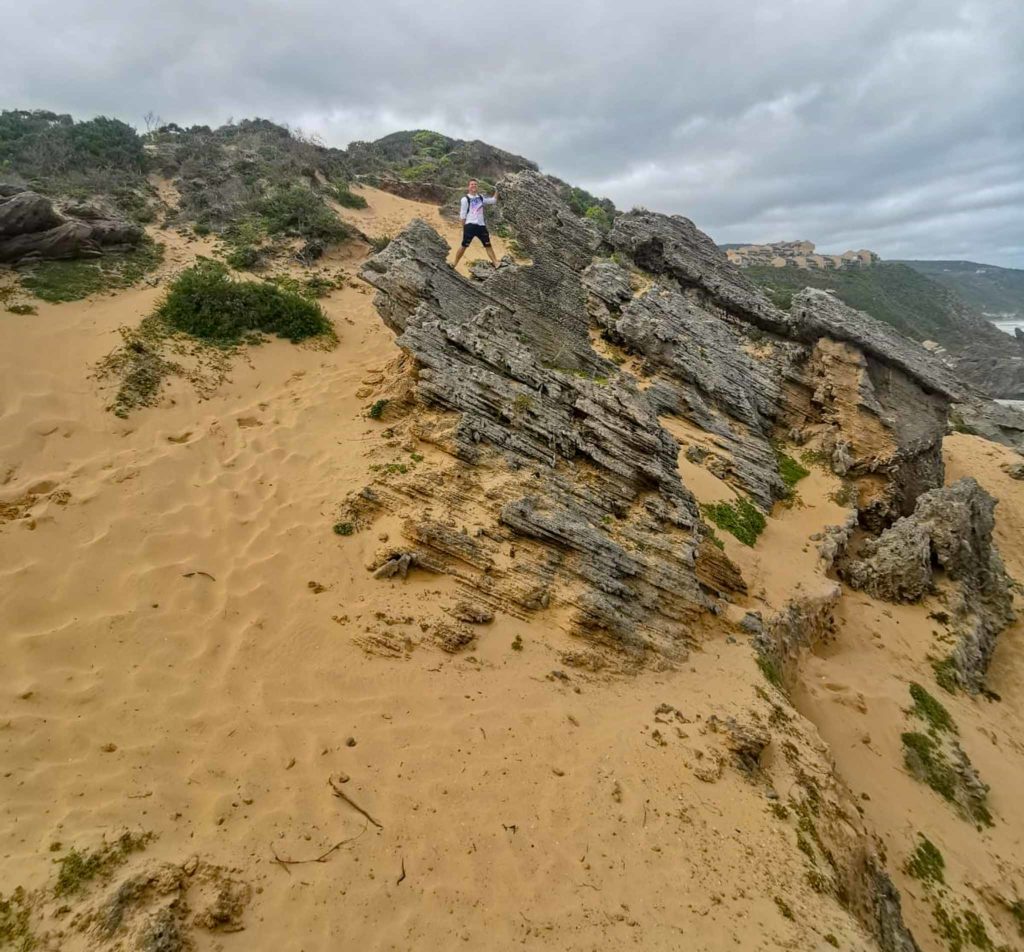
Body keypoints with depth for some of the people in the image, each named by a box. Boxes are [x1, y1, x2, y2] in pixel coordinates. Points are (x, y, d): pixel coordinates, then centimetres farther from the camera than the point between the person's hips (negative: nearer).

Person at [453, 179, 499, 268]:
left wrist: (496, 191, 16)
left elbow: (493, 200, 26)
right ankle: (454, 264, 2)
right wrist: (464, 228, -6)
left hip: (481, 225, 5)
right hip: (470, 225, -5)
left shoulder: (480, 197, 15)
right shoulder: (465, 199, -2)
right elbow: (462, 215, -3)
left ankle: (496, 264, 11)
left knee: (488, 245, 7)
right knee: (464, 246, -6)